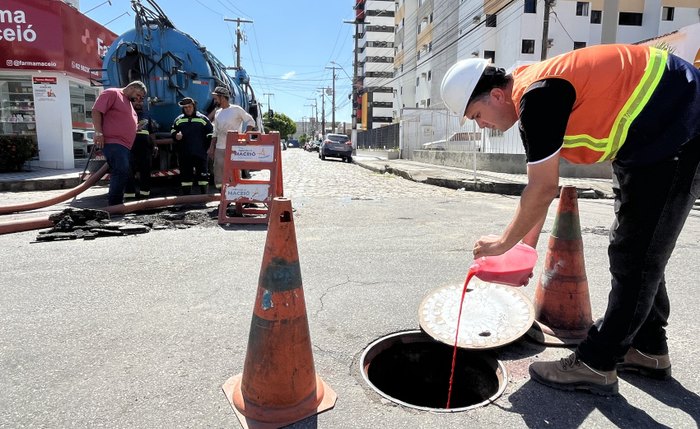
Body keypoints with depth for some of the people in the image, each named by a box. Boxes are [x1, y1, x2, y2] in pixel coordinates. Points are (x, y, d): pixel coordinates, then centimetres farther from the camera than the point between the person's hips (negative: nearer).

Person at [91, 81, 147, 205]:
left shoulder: (128, 102, 27)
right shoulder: (112, 93, -2)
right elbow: (96, 111, -11)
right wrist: (98, 132, -19)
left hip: (123, 144, 10)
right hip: (113, 142, -10)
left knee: (122, 173, 10)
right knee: (121, 171, -20)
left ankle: (116, 204, 16)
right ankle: (114, 205, -17)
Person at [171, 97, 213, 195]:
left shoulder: (202, 119, 2)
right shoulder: (179, 120, 10)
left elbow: (210, 133, 5)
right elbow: (172, 131, 19)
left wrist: (209, 146, 0)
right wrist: (176, 136, -4)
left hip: (200, 152, -2)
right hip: (184, 153, 3)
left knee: (202, 173, 2)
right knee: (185, 174, 8)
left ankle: (204, 194, 12)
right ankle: (186, 194, 17)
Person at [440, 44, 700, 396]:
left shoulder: (538, 95, -25)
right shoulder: (531, 95, 5)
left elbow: (544, 189, -22)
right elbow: (542, 185, 10)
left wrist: (504, 242, -10)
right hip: (649, 136, 10)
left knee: (635, 256, -8)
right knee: (636, 250, 14)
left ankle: (597, 365, 2)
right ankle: (647, 348, 27)